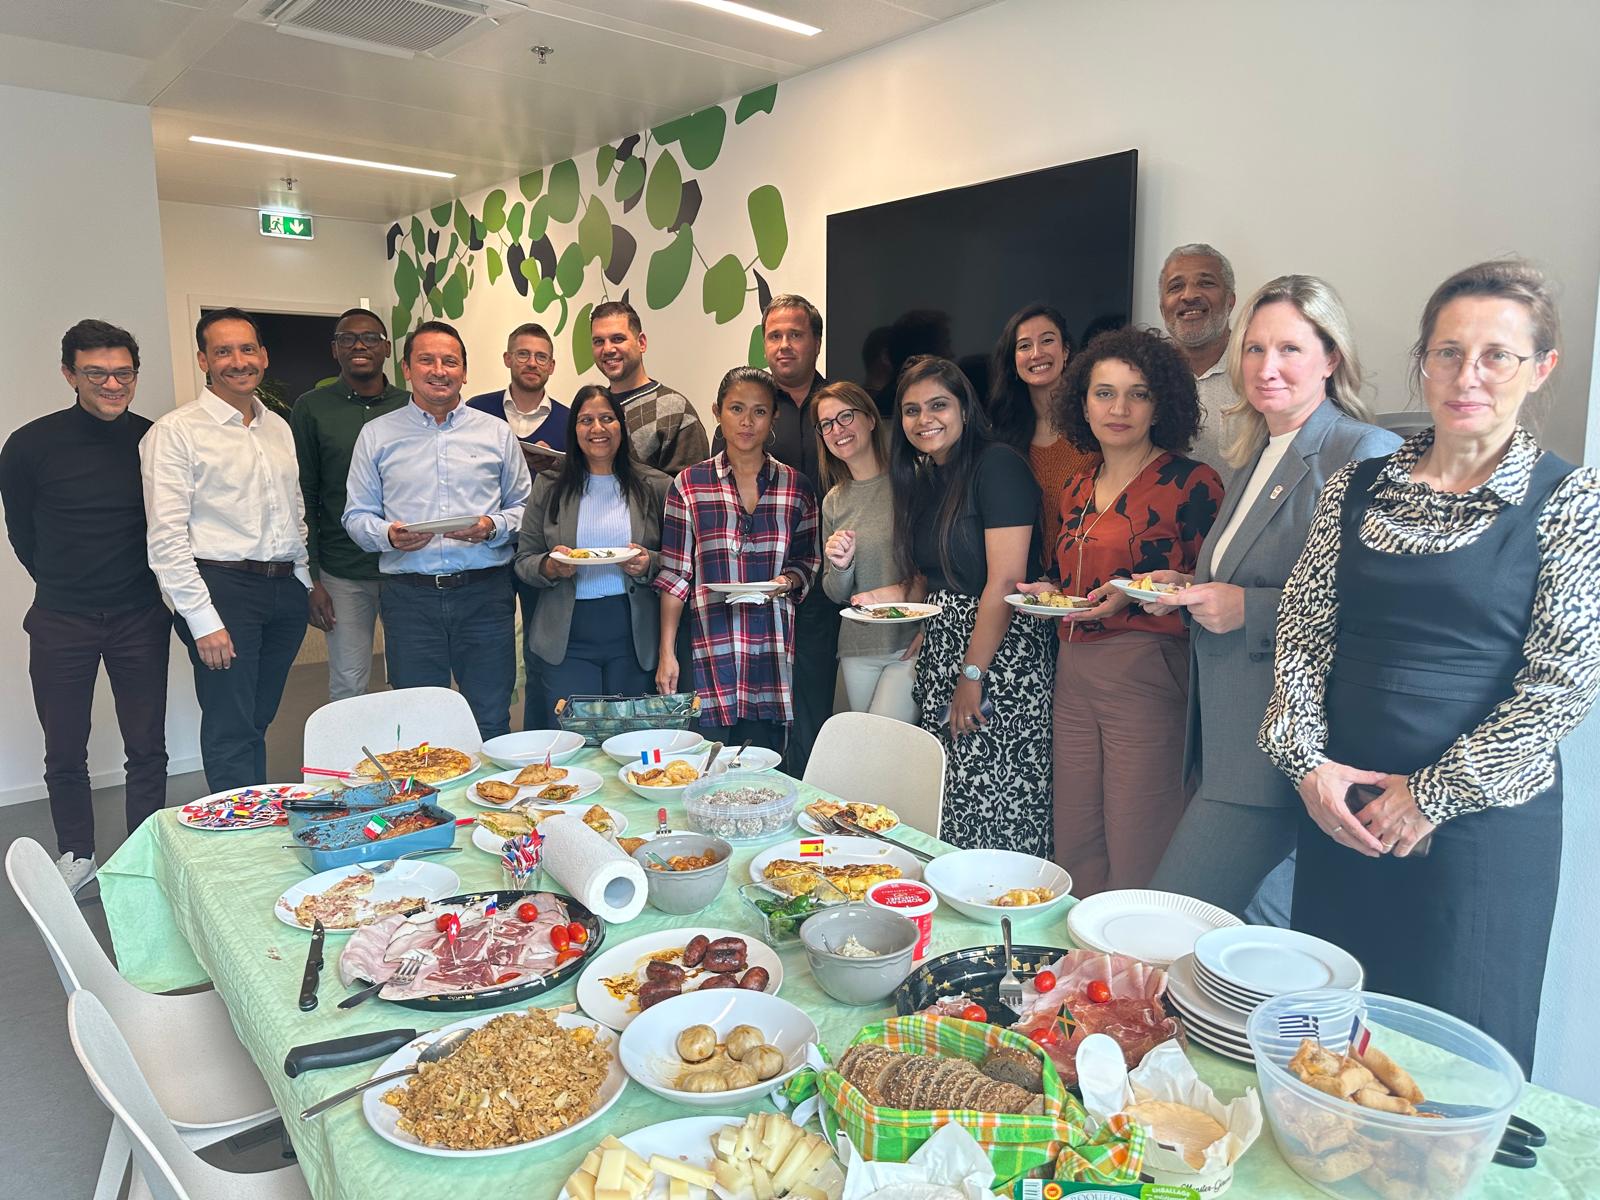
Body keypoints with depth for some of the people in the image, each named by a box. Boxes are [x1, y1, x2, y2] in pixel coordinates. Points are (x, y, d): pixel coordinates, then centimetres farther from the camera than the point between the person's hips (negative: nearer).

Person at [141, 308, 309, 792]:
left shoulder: (279, 427, 15)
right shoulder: (176, 430, -5)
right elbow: (166, 537, -10)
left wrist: (304, 583, 14)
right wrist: (203, 620, -14)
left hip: (286, 589, 6)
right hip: (222, 587, -6)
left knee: (258, 721, 15)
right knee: (231, 731, -2)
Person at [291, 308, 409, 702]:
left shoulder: (410, 406, 6)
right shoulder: (311, 408, 2)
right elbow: (303, 497, 1)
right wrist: (310, 578, -4)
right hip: (343, 571, -1)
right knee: (348, 684, 4)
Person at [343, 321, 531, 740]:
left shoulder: (497, 433, 10)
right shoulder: (377, 434, 10)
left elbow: (523, 508, 11)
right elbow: (357, 516, 10)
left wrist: (493, 528, -10)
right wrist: (388, 534, -12)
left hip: (484, 593, 0)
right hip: (410, 596, 0)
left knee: (491, 722, 3)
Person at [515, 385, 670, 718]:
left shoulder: (656, 486, 4)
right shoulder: (548, 487, 7)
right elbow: (523, 561, 7)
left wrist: (649, 564, -15)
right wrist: (550, 567, -14)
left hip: (634, 636, 0)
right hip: (567, 639, 0)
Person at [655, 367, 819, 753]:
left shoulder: (796, 487, 7)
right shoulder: (688, 485, 3)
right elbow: (674, 577, 2)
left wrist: (787, 581, -7)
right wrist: (666, 654, -2)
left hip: (773, 649, 1)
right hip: (707, 649, -1)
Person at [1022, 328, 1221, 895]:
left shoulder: (1190, 483, -5)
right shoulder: (1077, 489, 15)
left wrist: (1133, 597, -19)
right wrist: (1050, 596, 6)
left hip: (1146, 675, -6)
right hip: (1072, 675, 7)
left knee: (1135, 864, -1)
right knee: (1074, 853, 12)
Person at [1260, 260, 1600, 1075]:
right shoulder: (1357, 486, 5)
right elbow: (1302, 630, 4)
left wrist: (1433, 795, -11)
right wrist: (1306, 761, -6)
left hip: (1481, 825, -3)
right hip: (1337, 805, 3)